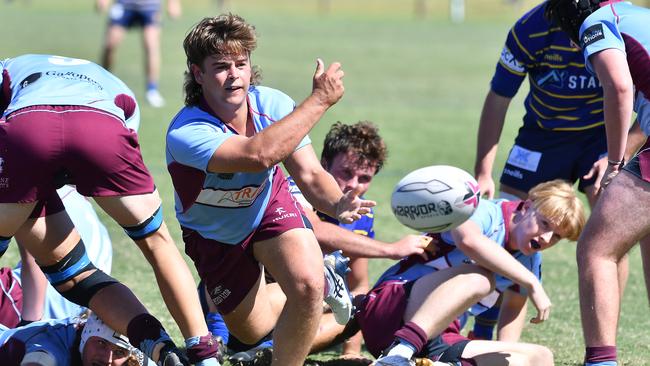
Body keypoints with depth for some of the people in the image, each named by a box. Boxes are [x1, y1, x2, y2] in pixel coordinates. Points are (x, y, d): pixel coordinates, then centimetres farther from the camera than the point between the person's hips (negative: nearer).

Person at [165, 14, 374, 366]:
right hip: (214, 237, -1)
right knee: (252, 331, 16)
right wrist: (320, 99, -49)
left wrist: (337, 204, -44)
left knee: (307, 284, -29)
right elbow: (259, 154, -54)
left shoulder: (274, 105, -24)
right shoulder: (184, 134, -40)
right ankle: (324, 281, 43)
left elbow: (309, 174, -21)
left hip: (270, 206, 1)